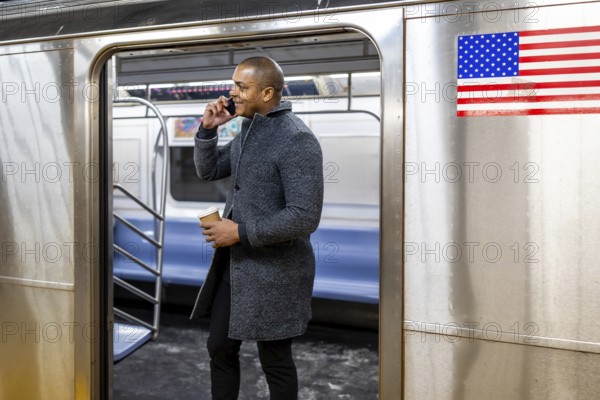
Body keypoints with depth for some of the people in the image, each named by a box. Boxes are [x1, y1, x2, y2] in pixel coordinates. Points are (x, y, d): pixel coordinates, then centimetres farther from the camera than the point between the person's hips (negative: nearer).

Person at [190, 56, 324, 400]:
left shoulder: (297, 139, -19)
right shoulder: (249, 130, 9)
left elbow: (305, 217, -25)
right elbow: (208, 171, 16)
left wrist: (241, 232, -20)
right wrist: (208, 129, 0)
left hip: (274, 271, -8)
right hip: (234, 264, 8)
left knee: (275, 360, 9)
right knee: (220, 347, 18)